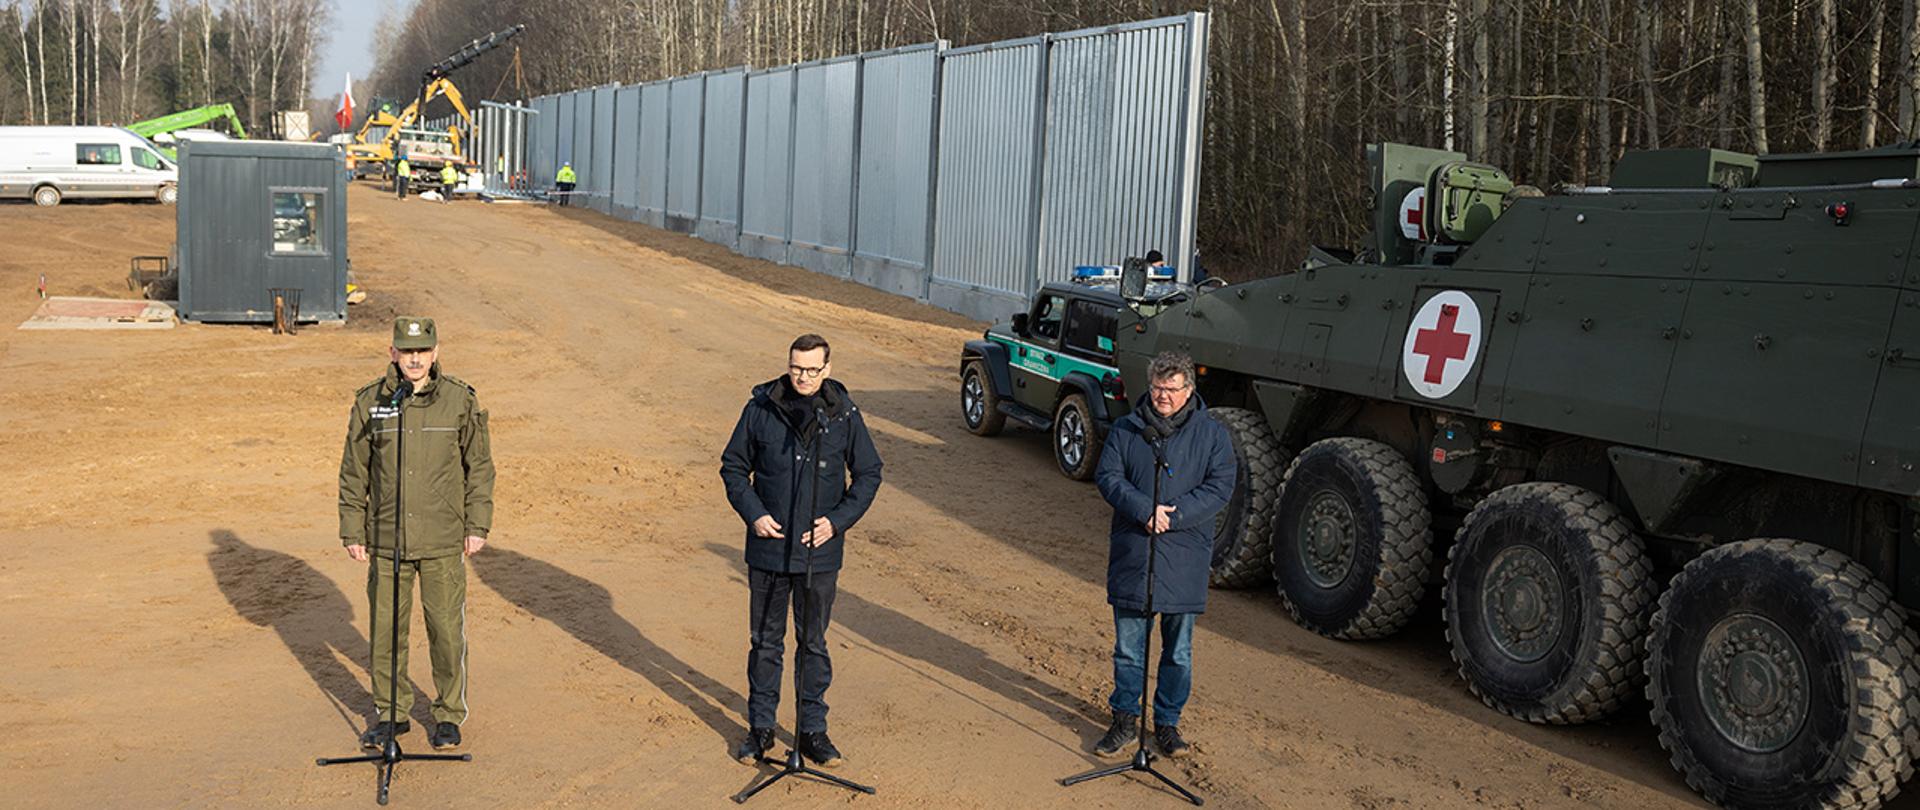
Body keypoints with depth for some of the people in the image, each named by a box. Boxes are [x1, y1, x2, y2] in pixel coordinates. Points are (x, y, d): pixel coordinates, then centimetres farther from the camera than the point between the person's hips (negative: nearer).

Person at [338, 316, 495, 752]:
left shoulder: (460, 400, -3)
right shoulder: (369, 402, 1)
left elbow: (480, 466, 4)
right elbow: (353, 472, 8)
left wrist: (478, 525, 1)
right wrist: (352, 532, 6)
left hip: (443, 541, -1)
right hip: (386, 540, 2)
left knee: (446, 629, 4)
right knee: (385, 629, 9)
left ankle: (449, 715, 21)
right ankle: (390, 713, 26)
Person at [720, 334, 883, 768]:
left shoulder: (845, 414, -4)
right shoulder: (760, 409, -5)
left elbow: (869, 474, 4)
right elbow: (733, 465, 4)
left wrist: (838, 520, -8)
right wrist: (753, 513, -10)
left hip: (820, 552, 0)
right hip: (768, 548, 0)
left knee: (814, 643, 11)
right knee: (765, 641, 12)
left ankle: (812, 729, 24)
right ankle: (760, 727, 26)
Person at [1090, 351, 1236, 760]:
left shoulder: (1211, 434, 1)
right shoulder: (1126, 430, 4)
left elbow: (1220, 486, -5)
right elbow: (1108, 477, -3)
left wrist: (1173, 514, -17)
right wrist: (1145, 511, -19)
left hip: (1184, 557, 0)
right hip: (1131, 554, 1)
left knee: (1179, 651, 10)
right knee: (1128, 646, 8)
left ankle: (1168, 723, 25)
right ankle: (1125, 719, 24)